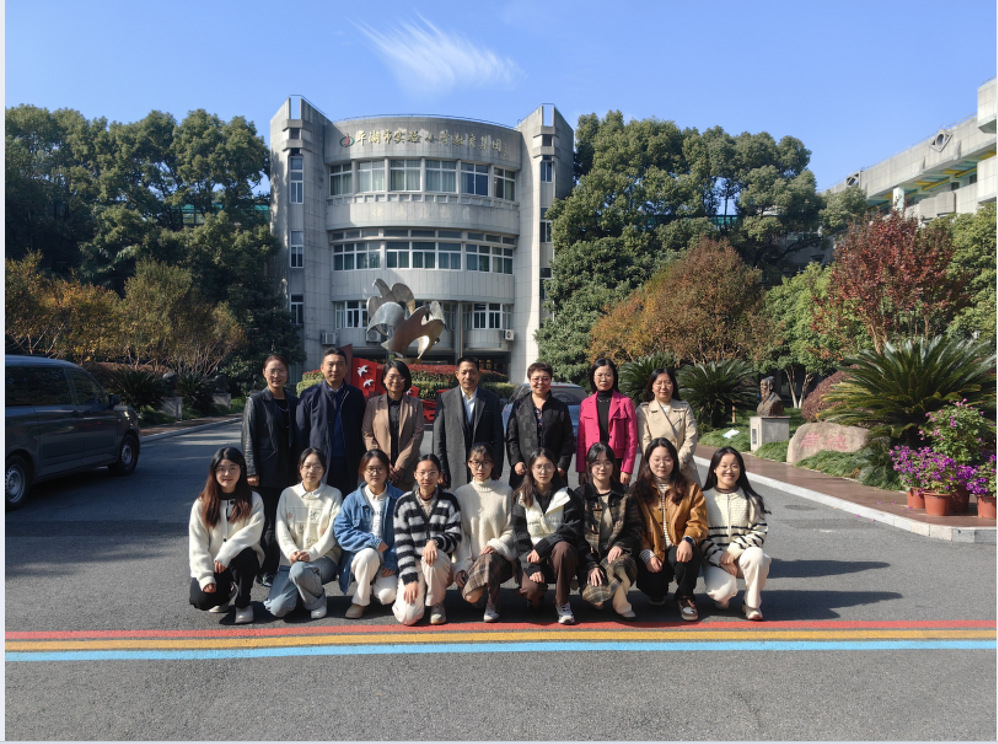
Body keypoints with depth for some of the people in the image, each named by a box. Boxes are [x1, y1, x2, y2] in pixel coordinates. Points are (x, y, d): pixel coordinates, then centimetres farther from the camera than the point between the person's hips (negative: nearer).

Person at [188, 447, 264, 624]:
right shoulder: (202, 504, 2)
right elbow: (197, 545, -2)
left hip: (243, 559, -1)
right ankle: (226, 592, 14)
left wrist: (225, 554, -30)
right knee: (201, 599, -25)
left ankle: (243, 603, -7)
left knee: (244, 556, -36)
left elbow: (252, 532, -17)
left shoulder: (253, 500, -2)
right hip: (211, 565, 2)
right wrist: (205, 577, -13)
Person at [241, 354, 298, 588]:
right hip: (265, 472, -4)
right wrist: (251, 471, -10)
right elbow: (248, 439, -5)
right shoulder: (256, 401, -2)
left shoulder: (293, 402, 10)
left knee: (280, 521, 8)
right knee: (267, 522, -1)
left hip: (288, 472, 4)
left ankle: (271, 570, 19)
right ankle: (266, 571, 11)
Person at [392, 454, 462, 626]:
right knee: (407, 617, -20)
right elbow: (402, 544, -4)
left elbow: (455, 538, -4)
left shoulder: (449, 501, 0)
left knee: (432, 558, -36)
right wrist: (410, 579, -14)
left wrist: (435, 541, -26)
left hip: (440, 563, 0)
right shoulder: (404, 503, 0)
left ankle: (436, 602, -7)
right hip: (413, 564, 0)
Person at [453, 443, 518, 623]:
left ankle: (492, 607, -12)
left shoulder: (505, 492, 5)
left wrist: (496, 545, -17)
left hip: (500, 556, -2)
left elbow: (511, 531, 3)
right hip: (470, 559, 2)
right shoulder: (461, 494, 9)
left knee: (489, 560, -37)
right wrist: (460, 565, -6)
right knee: (471, 596, -25)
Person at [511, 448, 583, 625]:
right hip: (534, 557, 0)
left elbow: (574, 529, -9)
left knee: (563, 547, -35)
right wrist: (532, 567, -14)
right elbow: (520, 536, -1)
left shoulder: (565, 495, 3)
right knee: (531, 589, -29)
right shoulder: (522, 498, 5)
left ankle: (562, 603, -14)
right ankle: (536, 600, 12)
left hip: (559, 555, 0)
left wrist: (542, 547, -18)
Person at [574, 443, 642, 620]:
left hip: (616, 552, 1)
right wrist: (590, 565, -14)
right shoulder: (580, 495, 4)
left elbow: (635, 528, 9)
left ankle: (619, 601, -5)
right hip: (590, 556, -1)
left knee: (620, 565, -36)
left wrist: (620, 545, -12)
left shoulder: (625, 494, 10)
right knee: (596, 597, -29)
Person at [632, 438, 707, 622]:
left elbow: (698, 522, -1)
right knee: (648, 584, -26)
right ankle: (658, 592, 18)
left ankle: (685, 596, -2)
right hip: (652, 554, 0)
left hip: (678, 550, 0)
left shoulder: (690, 489, 8)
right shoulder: (638, 491, 6)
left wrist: (688, 540, -23)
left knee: (684, 556, -35)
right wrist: (647, 554, -14)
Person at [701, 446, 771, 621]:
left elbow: (759, 532, -1)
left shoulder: (750, 499, 7)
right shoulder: (705, 498, 2)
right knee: (723, 591, -31)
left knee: (756, 555, -35)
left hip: (742, 555, 2)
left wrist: (734, 550, -14)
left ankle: (752, 604, -9)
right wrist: (719, 558, -15)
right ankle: (722, 595, 11)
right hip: (714, 559, -1)